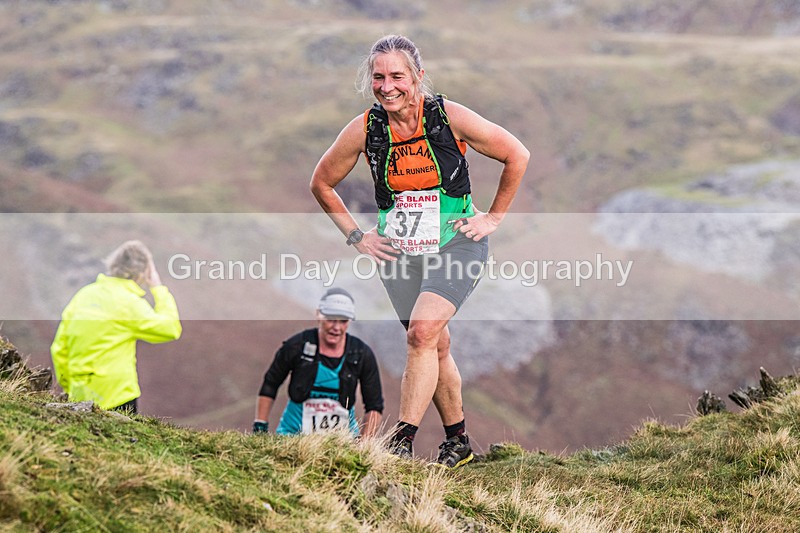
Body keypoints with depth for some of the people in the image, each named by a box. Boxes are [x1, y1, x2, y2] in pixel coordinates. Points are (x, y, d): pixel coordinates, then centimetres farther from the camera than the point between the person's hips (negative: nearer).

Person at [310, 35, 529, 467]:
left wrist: (493, 218, 0)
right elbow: (321, 184, 10)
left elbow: (517, 156, -1)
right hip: (398, 251, 3)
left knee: (422, 331, -23)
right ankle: (457, 442, 27)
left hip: (456, 244, -3)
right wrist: (356, 237, 5)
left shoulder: (450, 117, -13)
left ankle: (402, 442, -23)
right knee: (434, 348, 9)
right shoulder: (364, 130, -6)